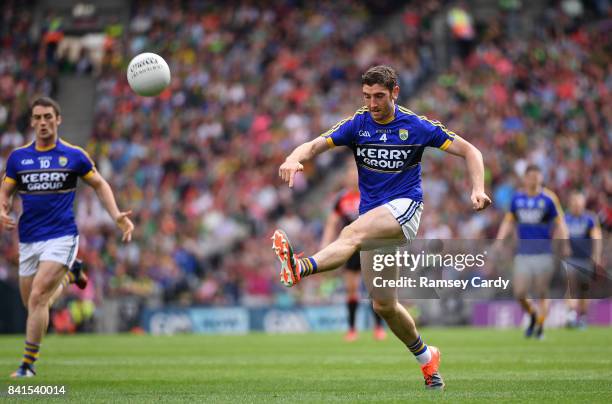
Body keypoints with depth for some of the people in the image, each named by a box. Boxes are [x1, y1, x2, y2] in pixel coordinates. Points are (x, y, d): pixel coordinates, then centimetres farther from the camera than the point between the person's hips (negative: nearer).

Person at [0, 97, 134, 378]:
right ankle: (67, 278, 41)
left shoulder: (74, 155, -2)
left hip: (61, 236, -4)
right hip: (28, 240, 4)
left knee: (38, 298, -18)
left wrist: (117, 216, -3)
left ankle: (28, 364, -11)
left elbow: (99, 184, 10)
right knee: (32, 303, 10)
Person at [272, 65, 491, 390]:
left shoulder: (416, 126, -2)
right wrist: (293, 159, -32)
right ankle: (426, 357, 28)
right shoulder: (357, 124, 4)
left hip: (405, 206, -5)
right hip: (372, 216, 5)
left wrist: (478, 189, -13)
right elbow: (316, 145, -9)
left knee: (352, 233, -36)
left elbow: (469, 151, 3)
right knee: (383, 305, 7)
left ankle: (299, 268, -62)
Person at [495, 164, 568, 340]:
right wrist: (499, 241, 5)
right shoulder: (517, 198, 7)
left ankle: (540, 327, 15)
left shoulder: (548, 198, -4)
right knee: (519, 294, -3)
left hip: (544, 254, -3)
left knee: (542, 294, 1)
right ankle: (532, 314, 25)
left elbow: (559, 223, 1)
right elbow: (508, 221, 17)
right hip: (523, 254, 3)